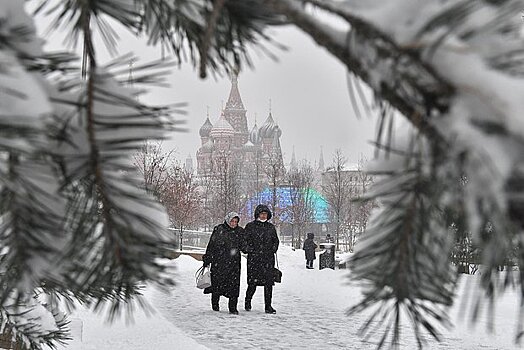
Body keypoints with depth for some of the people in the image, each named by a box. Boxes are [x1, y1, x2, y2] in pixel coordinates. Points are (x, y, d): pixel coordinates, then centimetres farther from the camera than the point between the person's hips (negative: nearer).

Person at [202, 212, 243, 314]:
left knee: (234, 284, -5)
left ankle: (233, 308, 0)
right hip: (219, 261, -2)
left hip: (234, 262, 2)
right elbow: (211, 245, 2)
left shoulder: (240, 231, 8)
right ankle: (215, 305, 20)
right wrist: (207, 259, 1)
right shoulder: (219, 230, -1)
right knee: (217, 282, 2)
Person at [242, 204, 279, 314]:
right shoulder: (250, 226, 4)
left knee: (269, 282, -3)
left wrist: (273, 249, 11)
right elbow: (244, 240, 5)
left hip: (268, 258, 3)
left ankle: (268, 306, 2)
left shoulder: (271, 227, 13)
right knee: (253, 282, -2)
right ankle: (248, 301, 22)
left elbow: (275, 240, 24)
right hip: (254, 258, -2)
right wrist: (249, 250, -6)